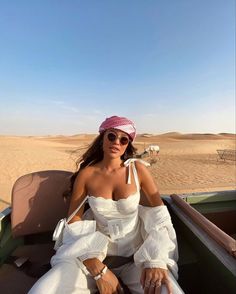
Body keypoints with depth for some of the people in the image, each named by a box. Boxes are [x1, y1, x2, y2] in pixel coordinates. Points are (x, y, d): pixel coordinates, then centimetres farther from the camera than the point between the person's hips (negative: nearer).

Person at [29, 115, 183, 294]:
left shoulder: (138, 169, -9)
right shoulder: (86, 174, -8)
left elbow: (159, 214, -6)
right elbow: (74, 224, -6)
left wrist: (156, 261, -20)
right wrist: (99, 271, -14)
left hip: (136, 253, 0)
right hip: (95, 252, 1)